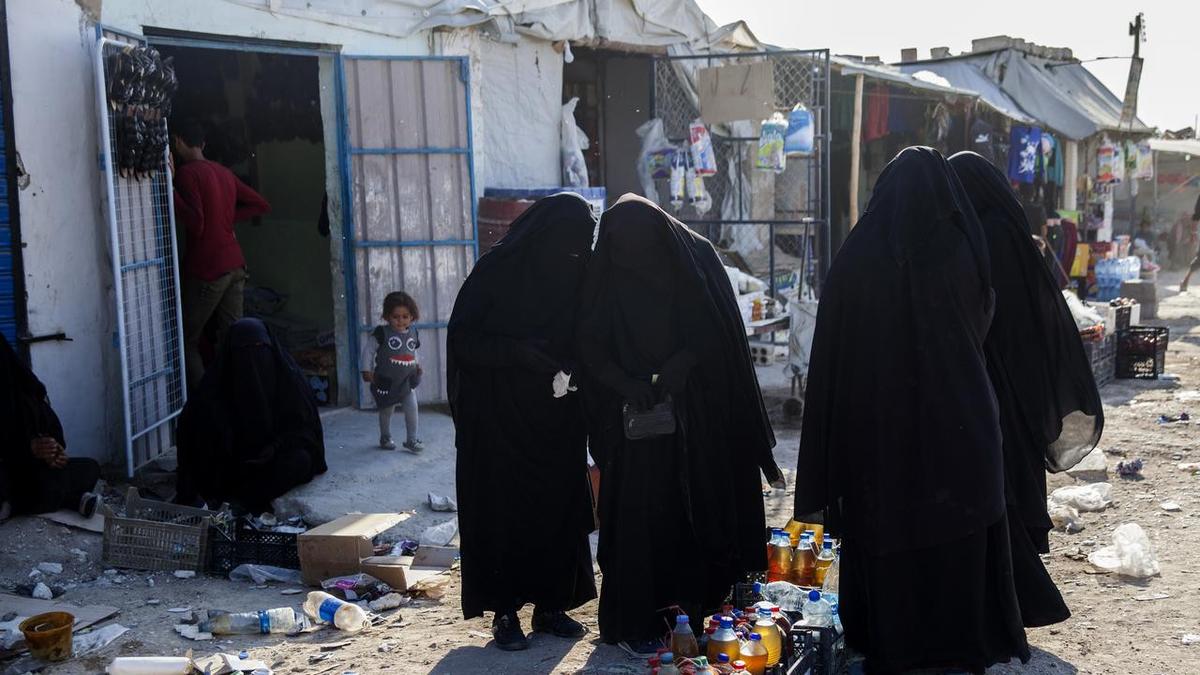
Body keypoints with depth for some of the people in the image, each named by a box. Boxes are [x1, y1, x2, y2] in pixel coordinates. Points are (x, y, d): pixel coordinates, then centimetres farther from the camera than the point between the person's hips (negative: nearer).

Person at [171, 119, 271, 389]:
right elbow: (262, 205, 18)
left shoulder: (187, 173, -9)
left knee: (187, 342, 1)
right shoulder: (224, 172, 13)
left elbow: (195, 224, -19)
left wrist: (170, 189, -16)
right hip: (235, 266, 7)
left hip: (206, 270, -7)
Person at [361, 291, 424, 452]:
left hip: (407, 380, 3)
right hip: (386, 380, -3)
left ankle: (411, 439, 5)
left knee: (412, 408, -6)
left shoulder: (413, 334, 3)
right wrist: (366, 370, -11)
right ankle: (385, 438, 31)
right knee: (387, 411, 11)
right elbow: (368, 350, -8)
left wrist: (417, 366, 8)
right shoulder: (382, 333, -12)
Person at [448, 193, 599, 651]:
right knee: (503, 510, 0)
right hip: (499, 416, -4)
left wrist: (572, 369, -10)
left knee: (559, 508, 6)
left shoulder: (576, 279, 2)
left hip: (557, 421, 4)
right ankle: (505, 611, 9)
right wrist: (520, 353, -23)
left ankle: (551, 604, 18)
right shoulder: (497, 271, -10)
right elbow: (462, 337, -12)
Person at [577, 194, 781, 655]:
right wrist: (625, 384, -19)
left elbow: (717, 327, -3)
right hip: (638, 411, -1)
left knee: (702, 510, 5)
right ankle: (632, 622, 3)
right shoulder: (606, 275, -1)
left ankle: (697, 606, 17)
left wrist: (680, 364, -18)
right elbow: (591, 346, -2)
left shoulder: (696, 257, -1)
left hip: (701, 412, 1)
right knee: (640, 514, -4)